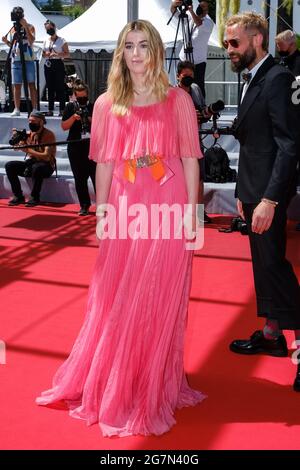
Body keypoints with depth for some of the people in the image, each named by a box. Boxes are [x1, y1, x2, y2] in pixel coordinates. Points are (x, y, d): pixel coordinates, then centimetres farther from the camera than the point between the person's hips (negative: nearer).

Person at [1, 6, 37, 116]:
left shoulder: (30, 27, 2)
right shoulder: (12, 29, 14)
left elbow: (31, 40, -15)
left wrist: (25, 26, -18)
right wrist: (6, 42, 0)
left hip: (28, 60, -4)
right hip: (16, 60, 4)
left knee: (31, 84, -3)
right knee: (16, 85, 1)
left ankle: (34, 109, -2)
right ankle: (17, 109, 3)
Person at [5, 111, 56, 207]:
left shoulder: (48, 134, -12)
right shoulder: (29, 133, 7)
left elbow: (46, 156, -23)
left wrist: (28, 150, -29)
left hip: (46, 165, -6)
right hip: (30, 163, 6)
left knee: (36, 167, -40)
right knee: (9, 166, -12)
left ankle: (35, 198, -22)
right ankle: (18, 196, -8)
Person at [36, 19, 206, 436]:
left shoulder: (177, 100, 2)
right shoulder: (107, 104, 7)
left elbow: (190, 159, 0)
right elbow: (104, 163, 7)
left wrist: (191, 212, -5)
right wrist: (101, 213, 4)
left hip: (167, 209, -2)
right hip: (125, 211, 2)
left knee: (160, 302, 5)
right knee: (116, 302, 8)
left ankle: (154, 387, 21)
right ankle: (112, 385, 27)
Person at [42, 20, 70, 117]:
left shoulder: (61, 40, -1)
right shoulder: (46, 41, 14)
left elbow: (67, 54, -5)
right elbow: (43, 54, 19)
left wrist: (58, 54, -19)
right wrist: (46, 54, -4)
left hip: (58, 64, -5)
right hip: (48, 65, 5)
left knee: (60, 87, -6)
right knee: (50, 88, 6)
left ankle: (62, 110, -4)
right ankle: (50, 110, 9)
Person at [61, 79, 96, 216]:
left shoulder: (93, 107, 3)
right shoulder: (71, 107, 6)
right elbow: (64, 126, 3)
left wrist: (91, 120, -14)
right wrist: (74, 117, -12)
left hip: (91, 145, -2)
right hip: (75, 147, 2)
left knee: (96, 175, -4)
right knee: (79, 178, 5)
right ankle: (84, 205, 14)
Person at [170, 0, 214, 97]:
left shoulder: (209, 22, -13)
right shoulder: (189, 15, 3)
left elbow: (199, 23, -34)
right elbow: (173, 11, -3)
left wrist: (191, 10, -45)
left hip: (198, 61, -5)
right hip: (184, 58, 5)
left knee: (199, 87, -2)